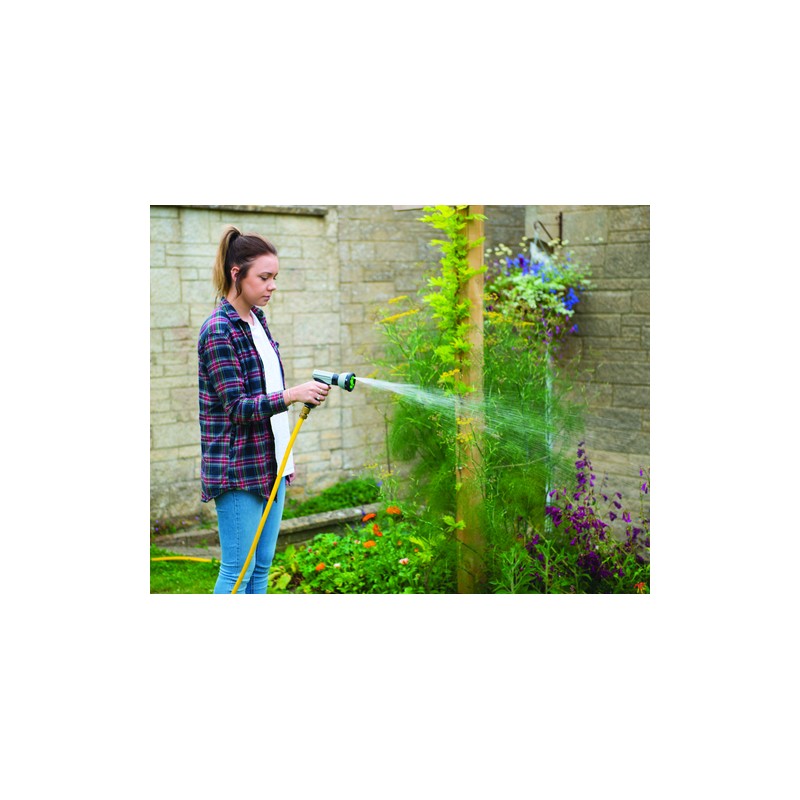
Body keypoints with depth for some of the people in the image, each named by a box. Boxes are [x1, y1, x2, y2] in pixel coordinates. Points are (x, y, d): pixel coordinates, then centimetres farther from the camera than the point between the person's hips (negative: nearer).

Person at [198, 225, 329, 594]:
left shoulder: (258, 319, 10)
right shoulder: (218, 330, -15)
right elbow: (237, 407, -20)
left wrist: (286, 457, 19)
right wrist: (292, 395, -34)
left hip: (270, 463, 8)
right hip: (238, 468, -8)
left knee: (263, 565, 12)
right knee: (238, 569, -3)